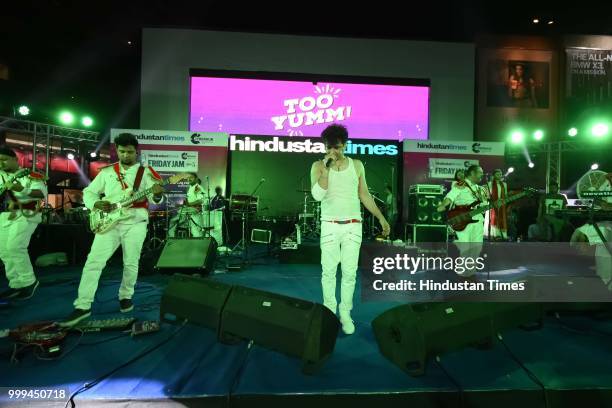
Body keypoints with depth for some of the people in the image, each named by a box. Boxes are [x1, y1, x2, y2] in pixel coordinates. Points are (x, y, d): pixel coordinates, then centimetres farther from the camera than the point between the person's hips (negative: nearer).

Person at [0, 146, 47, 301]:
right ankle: (16, 285, 15)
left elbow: (42, 193, -16)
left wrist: (23, 190, -31)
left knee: (14, 247, -19)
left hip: (25, 215, -7)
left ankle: (29, 281, -6)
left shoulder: (30, 175, -3)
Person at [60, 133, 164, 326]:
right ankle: (83, 306, 0)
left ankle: (126, 296, 25)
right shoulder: (107, 171, 12)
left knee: (131, 263, 2)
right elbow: (88, 192, 15)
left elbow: (154, 197, -6)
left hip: (135, 222, -2)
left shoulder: (145, 172, 5)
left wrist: (157, 194, -30)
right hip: (108, 222, 2)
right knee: (94, 261, -6)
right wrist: (96, 204, -7)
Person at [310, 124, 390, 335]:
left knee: (350, 272, 2)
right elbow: (317, 195, -16)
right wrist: (326, 168, -20)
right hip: (330, 226, -1)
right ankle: (329, 311, 19)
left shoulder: (357, 165, 5)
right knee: (328, 271, 4)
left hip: (353, 226, 1)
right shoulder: (318, 166, -1)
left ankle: (345, 313, 16)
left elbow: (364, 195, 11)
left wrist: (381, 218, 7)